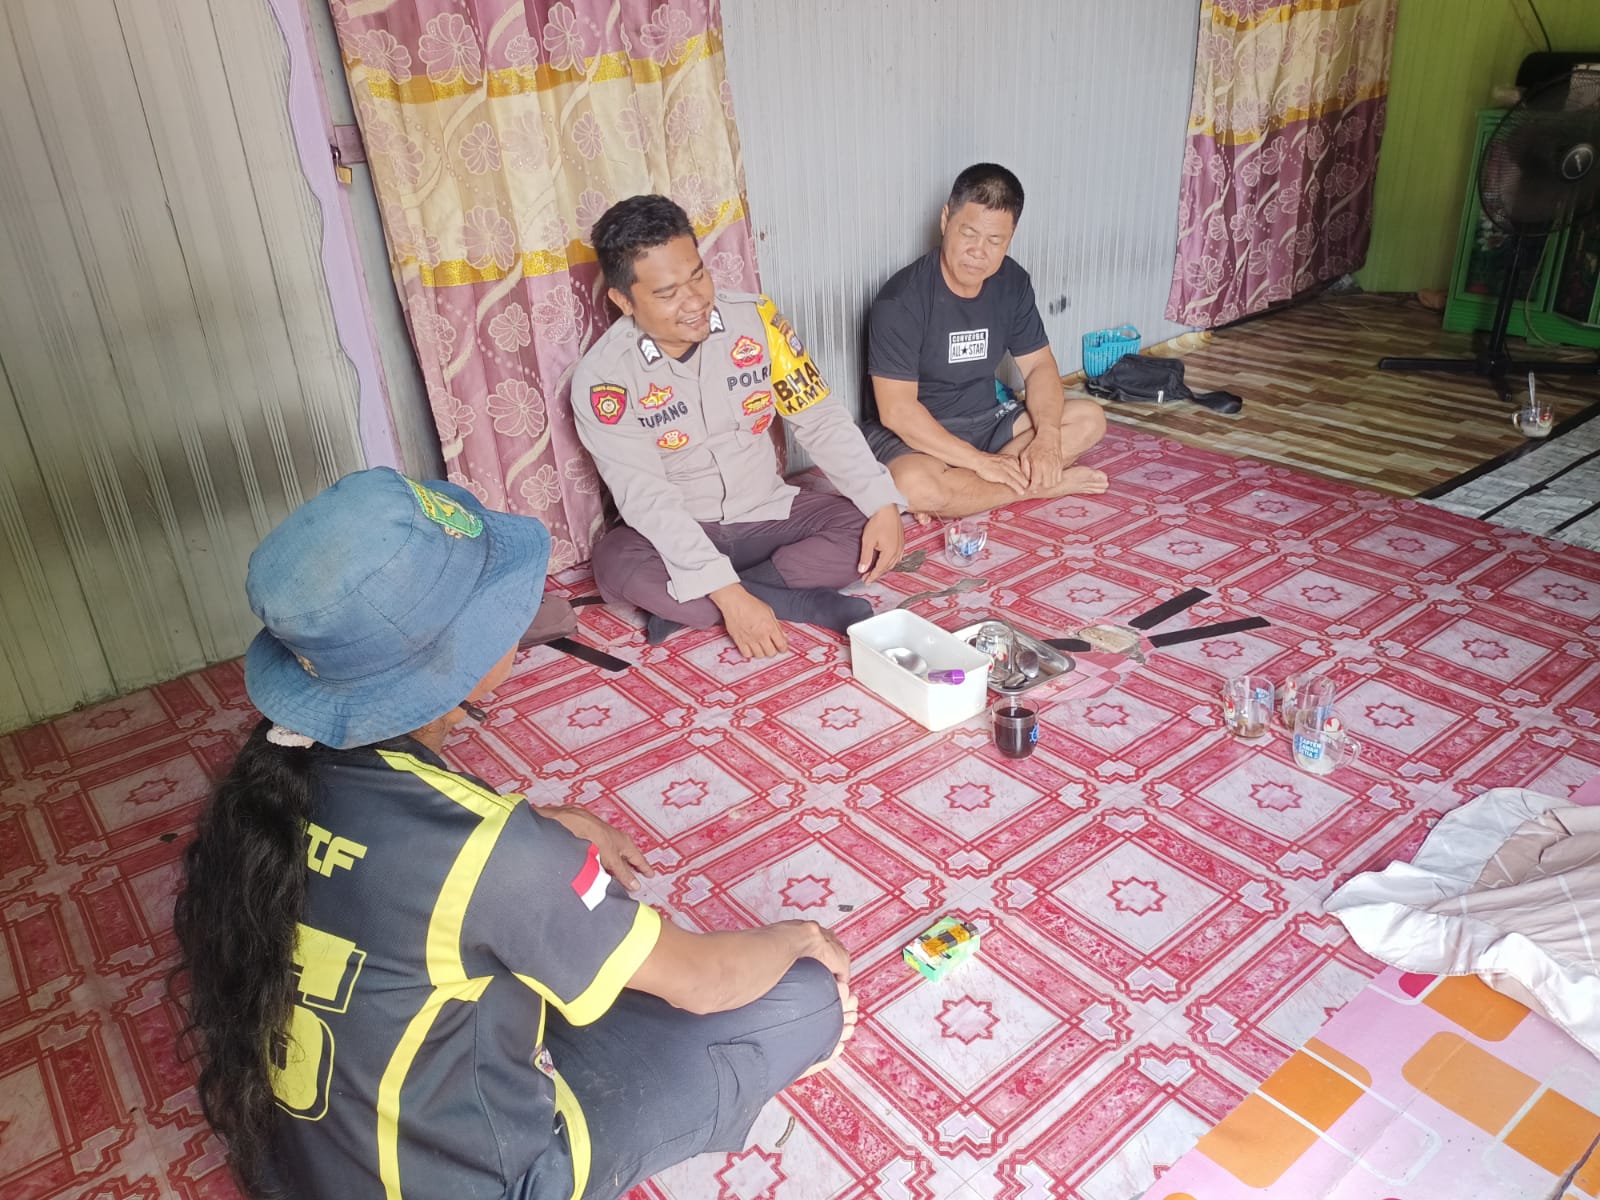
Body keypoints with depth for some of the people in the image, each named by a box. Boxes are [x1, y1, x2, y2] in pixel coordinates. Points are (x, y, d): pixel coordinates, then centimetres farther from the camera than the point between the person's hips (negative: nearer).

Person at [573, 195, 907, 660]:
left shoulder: (755, 318, -10)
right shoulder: (602, 377, -18)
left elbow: (820, 419, -6)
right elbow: (648, 498, -25)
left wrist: (883, 504, -21)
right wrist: (729, 595, -36)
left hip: (769, 512, 3)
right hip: (678, 533, -3)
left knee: (869, 529, -19)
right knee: (616, 565, -34)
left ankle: (688, 607, -21)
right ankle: (798, 603, -24)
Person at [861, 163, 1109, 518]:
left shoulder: (1012, 282, -2)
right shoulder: (902, 299, -22)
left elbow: (1039, 365, 2)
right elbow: (897, 411, -24)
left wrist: (1047, 436, -19)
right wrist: (979, 461, -28)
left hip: (986, 420, 7)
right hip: (915, 435, -6)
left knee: (1089, 419, -7)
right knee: (915, 488, -39)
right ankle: (1036, 483, -14)